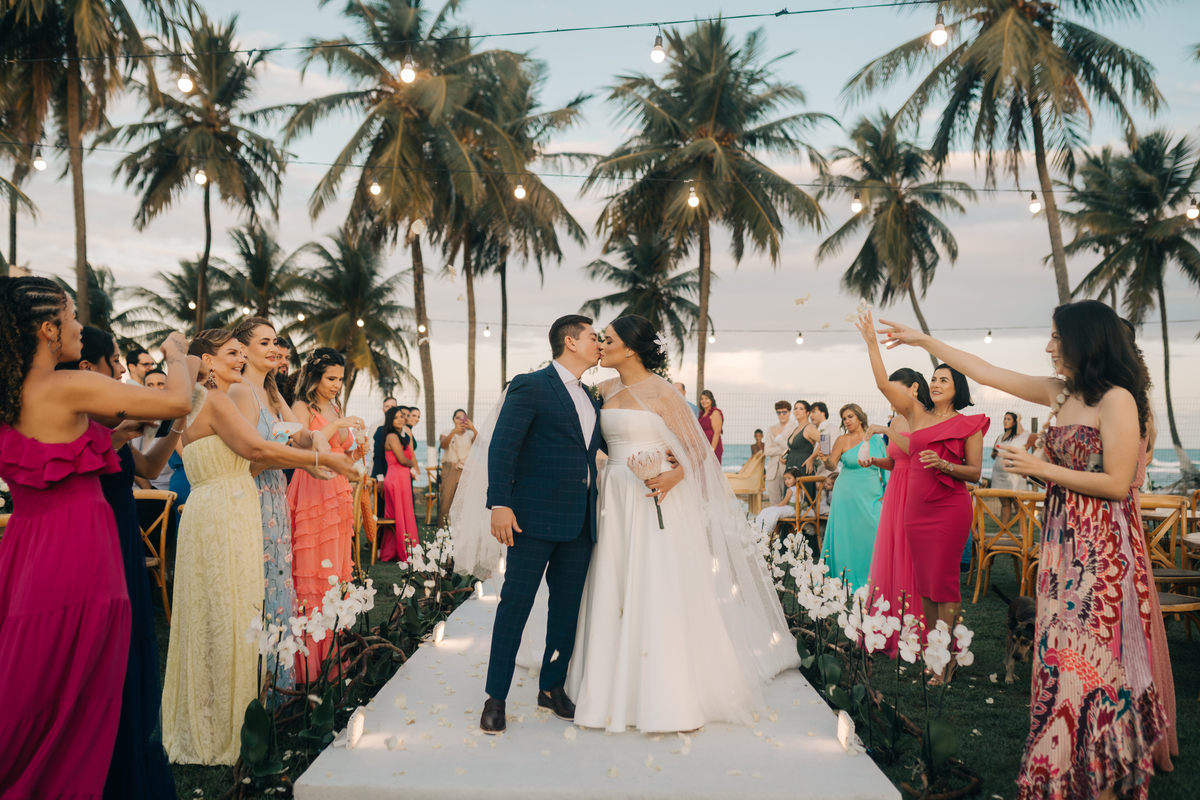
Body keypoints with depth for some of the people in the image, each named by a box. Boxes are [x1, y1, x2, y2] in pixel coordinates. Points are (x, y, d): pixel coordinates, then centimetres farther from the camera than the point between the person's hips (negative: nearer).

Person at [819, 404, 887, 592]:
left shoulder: (875, 439, 8)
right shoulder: (843, 440, 1)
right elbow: (832, 465, -6)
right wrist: (826, 460, -28)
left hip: (872, 495, 2)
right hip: (849, 494, -2)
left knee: (873, 534, -5)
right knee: (848, 536, 0)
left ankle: (870, 581, 6)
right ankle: (848, 581, 8)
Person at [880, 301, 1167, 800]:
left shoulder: (1117, 400, -12)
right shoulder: (1061, 393, 10)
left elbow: (1117, 484, -16)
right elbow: (986, 372, 16)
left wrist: (1040, 469, -14)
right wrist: (923, 340, 19)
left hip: (1100, 548, -7)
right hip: (1061, 540, 7)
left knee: (1092, 656, -3)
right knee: (1062, 652, 10)